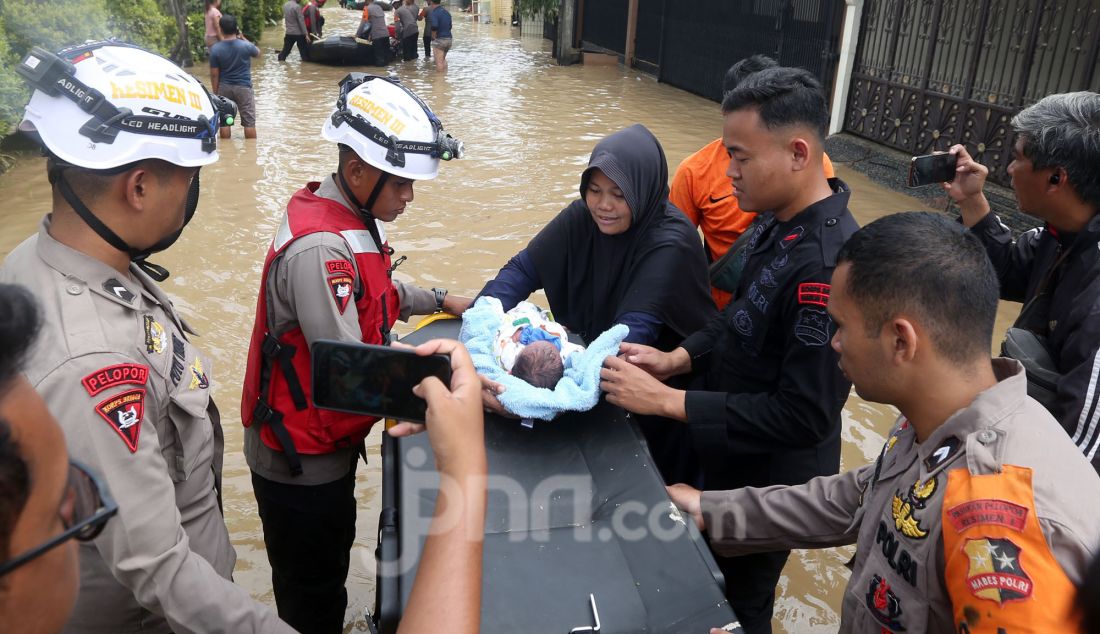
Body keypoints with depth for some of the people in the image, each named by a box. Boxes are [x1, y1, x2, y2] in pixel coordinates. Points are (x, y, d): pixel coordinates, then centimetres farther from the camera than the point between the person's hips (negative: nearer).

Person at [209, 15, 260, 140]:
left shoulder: (215, 49, -9)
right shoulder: (245, 46, -13)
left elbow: (214, 74, -4)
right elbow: (258, 52, 12)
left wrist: (215, 93, 6)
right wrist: (244, 38, 17)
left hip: (224, 87, 2)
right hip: (244, 87, -2)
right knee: (249, 122, 4)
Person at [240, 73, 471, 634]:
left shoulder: (353, 218, 0)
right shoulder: (318, 248, -30)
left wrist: (439, 301, 9)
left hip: (329, 444, 9)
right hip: (300, 461, -9)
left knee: (330, 569, 29)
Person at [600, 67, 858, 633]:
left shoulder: (826, 265, -34)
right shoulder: (778, 220, -5)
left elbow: (805, 416, -30)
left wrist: (666, 400, -28)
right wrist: (679, 358, -8)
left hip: (768, 484, -7)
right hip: (726, 456, 8)